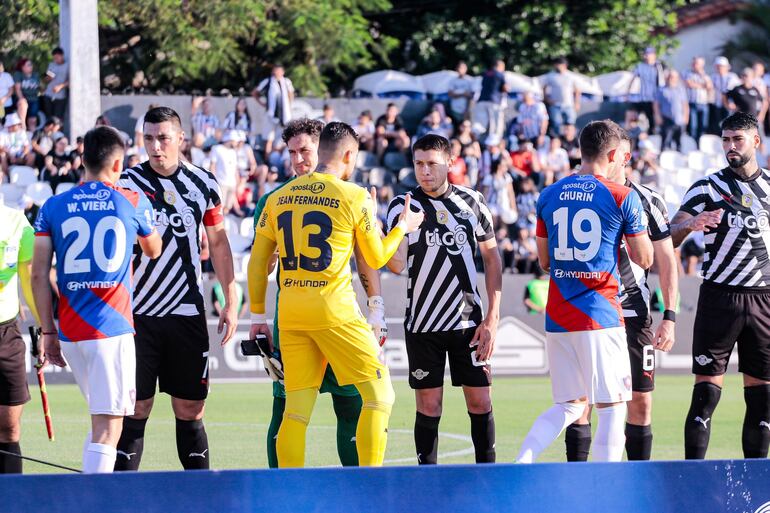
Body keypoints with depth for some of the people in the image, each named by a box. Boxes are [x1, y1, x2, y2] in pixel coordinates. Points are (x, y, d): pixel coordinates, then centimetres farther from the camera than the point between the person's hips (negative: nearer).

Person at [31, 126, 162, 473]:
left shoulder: (53, 207, 6)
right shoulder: (133, 202, 2)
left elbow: (39, 275, 2)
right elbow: (153, 250, 22)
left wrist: (48, 331, 9)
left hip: (70, 331, 4)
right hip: (112, 328, -4)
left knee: (101, 417, 23)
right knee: (107, 428, -8)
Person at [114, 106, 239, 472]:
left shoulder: (202, 183, 6)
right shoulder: (128, 182, -2)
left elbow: (218, 243, 15)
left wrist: (231, 302, 12)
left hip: (187, 314, 2)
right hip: (138, 314, -2)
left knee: (190, 410, 5)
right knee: (135, 409, -4)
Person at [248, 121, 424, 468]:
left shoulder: (278, 198, 9)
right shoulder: (354, 197, -3)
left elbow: (257, 262, 11)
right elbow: (376, 258, 7)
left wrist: (257, 316, 19)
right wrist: (403, 228, 25)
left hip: (289, 313, 5)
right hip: (334, 312, -5)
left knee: (296, 410, 7)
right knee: (379, 396, 4)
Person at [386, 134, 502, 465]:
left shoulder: (472, 202, 4)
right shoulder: (403, 206, -1)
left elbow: (492, 258, 9)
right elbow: (396, 265, -9)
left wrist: (492, 318, 3)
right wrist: (400, 227, -30)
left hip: (469, 322, 1)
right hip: (423, 325, -1)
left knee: (480, 403, 1)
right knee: (428, 407, -1)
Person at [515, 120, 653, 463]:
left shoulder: (549, 195, 9)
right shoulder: (623, 197, -6)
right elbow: (644, 259, 0)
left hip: (557, 317, 5)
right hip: (601, 318, -5)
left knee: (569, 406, 14)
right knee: (612, 406, 2)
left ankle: (521, 461, -4)